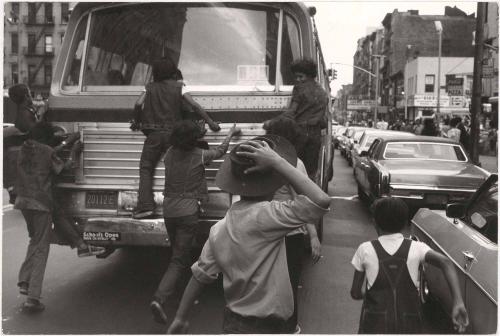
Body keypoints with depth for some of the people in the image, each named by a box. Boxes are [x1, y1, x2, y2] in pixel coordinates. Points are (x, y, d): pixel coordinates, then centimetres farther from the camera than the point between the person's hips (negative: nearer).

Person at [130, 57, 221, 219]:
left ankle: (145, 205, -8)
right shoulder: (178, 86, 6)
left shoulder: (150, 87, 8)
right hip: (173, 132, 0)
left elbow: (138, 104, -3)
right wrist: (210, 122, 2)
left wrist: (136, 122, 15)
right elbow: (194, 106, -2)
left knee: (146, 168, 4)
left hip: (153, 134, 0)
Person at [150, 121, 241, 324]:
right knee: (179, 260, -3)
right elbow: (220, 151, 15)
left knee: (180, 255, 22)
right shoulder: (200, 155, -6)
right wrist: (231, 133, 32)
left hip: (168, 210, 6)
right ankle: (159, 299, -18)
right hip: (188, 212, -5)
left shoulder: (170, 153, 5)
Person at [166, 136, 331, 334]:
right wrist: (277, 162, -27)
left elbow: (200, 274, 5)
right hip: (263, 326, -8)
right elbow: (321, 202, -33)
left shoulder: (221, 227, -1)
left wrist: (180, 319, 16)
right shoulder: (264, 215, -24)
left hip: (234, 321, 8)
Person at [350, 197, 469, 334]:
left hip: (375, 326, -1)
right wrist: (458, 303, -20)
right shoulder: (416, 248, 0)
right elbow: (445, 263, -16)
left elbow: (355, 293, 2)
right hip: (409, 326, 2)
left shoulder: (365, 249, -2)